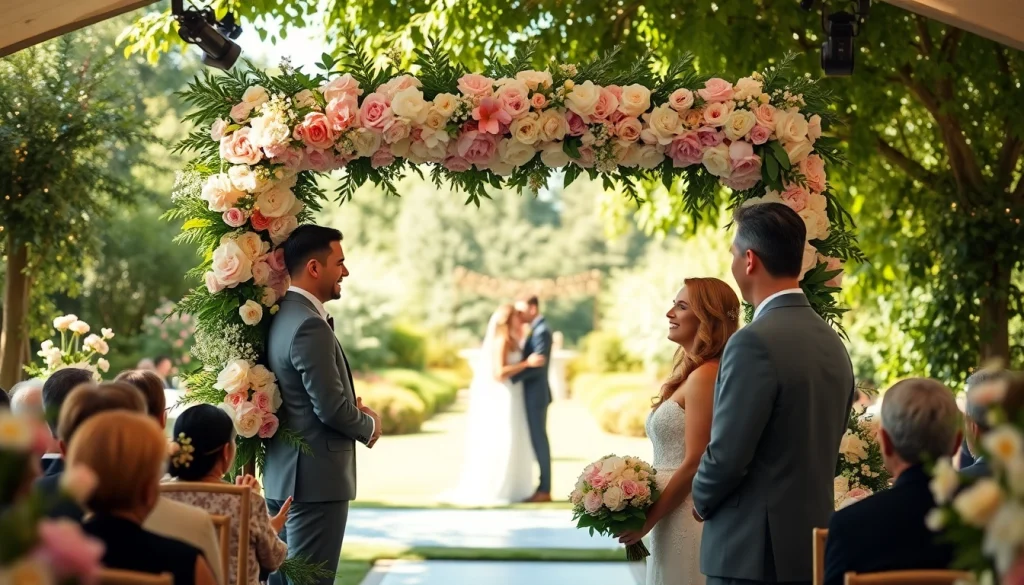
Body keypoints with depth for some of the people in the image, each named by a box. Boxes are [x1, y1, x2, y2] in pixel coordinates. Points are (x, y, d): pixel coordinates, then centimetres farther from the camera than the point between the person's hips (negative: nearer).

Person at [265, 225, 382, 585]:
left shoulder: (283, 314, 10)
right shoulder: (309, 326, -20)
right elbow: (331, 407, -22)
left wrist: (352, 408, 5)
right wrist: (369, 425, -3)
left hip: (282, 474, 10)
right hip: (316, 478, -10)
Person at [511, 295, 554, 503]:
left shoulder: (541, 331, -16)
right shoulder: (537, 330, 17)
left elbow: (538, 365, -24)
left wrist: (512, 377, -25)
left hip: (536, 395, -10)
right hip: (533, 395, 10)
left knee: (539, 440, -7)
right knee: (537, 441, 10)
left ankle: (544, 491, -4)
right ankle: (543, 489, 12)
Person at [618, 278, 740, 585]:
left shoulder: (705, 376, -15)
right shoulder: (689, 374, 14)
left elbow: (694, 463, -18)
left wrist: (648, 520, -11)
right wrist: (648, 517, 8)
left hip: (688, 521, -9)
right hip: (674, 521, 9)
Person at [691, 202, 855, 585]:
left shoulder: (754, 343, -17)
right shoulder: (832, 342, 9)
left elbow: (726, 455, -18)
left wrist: (701, 499, 1)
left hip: (752, 552, -8)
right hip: (812, 544, 8)